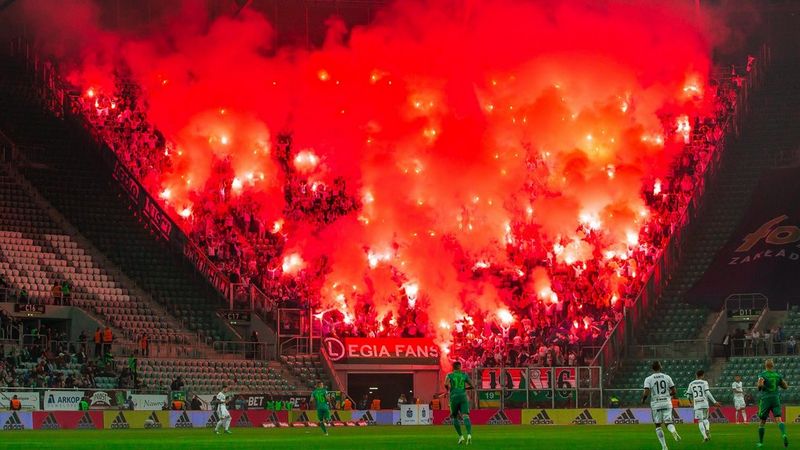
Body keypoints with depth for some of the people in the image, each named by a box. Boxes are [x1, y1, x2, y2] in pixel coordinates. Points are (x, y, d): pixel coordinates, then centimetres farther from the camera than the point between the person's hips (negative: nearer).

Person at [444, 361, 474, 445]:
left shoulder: (449, 375, 7)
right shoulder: (465, 375, 13)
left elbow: (446, 384, -11)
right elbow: (472, 386, 13)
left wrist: (448, 390, 10)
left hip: (454, 397, -1)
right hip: (463, 397, 1)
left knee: (455, 417, 19)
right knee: (465, 416, -14)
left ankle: (461, 436, 10)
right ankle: (469, 434, -37)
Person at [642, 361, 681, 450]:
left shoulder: (648, 379, -5)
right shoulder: (667, 377, 3)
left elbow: (646, 393, -14)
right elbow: (673, 392, 4)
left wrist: (643, 399, 7)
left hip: (656, 405, -1)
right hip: (667, 403, 1)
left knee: (658, 425, 10)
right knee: (668, 422, 6)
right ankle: (674, 431, -30)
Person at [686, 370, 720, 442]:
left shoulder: (691, 384, 10)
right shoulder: (704, 383, 1)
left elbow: (688, 395, 15)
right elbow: (708, 393, -10)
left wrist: (692, 401, 35)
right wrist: (714, 402, -8)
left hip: (697, 405, 1)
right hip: (705, 404, -1)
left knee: (700, 421, 2)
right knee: (705, 419, 18)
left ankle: (705, 436, -12)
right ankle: (707, 429, -10)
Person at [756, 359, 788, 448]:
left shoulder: (762, 375, -4)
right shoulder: (777, 375, 8)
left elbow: (760, 384, -22)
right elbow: (785, 386, 14)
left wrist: (760, 387, 1)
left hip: (765, 399, -2)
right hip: (776, 399, 2)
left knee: (762, 421, 11)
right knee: (779, 419, -9)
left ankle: (760, 442, 17)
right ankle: (784, 434, -37)